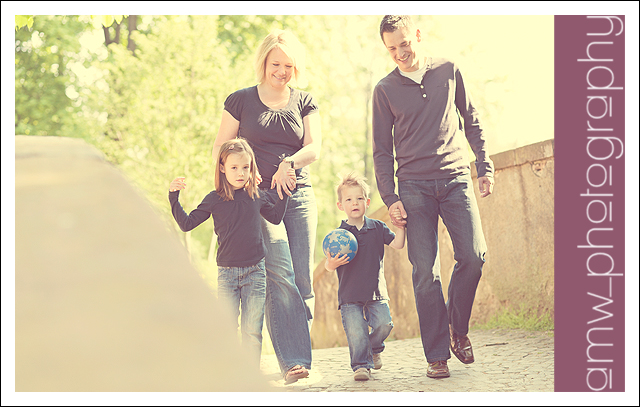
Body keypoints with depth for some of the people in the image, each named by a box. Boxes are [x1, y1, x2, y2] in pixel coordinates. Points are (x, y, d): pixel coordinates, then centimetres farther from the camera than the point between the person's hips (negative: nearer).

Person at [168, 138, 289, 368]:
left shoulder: (258, 196, 5)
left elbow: (276, 217, 23)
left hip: (255, 272, 1)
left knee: (252, 330, 2)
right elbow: (186, 224, 2)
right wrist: (174, 197, -6)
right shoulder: (215, 200, -1)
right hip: (227, 273, -1)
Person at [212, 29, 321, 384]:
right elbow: (220, 150, 8)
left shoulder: (304, 102, 13)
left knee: (302, 280, -2)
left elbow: (314, 148, 1)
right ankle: (293, 360, -21)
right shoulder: (241, 101, 7)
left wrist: (289, 162, -20)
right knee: (279, 275, -17)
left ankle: (297, 356, 7)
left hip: (298, 195, 3)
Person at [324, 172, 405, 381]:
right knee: (356, 332, -13)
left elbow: (397, 244, -1)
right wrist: (331, 264, -25)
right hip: (349, 295, -2)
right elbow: (328, 264, -2)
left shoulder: (377, 228, 6)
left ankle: (374, 349, 18)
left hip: (376, 292, 2)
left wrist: (401, 225, -15)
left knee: (383, 324, -11)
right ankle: (361, 365, 3)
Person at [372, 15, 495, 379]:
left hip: (456, 179, 1)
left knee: (474, 256, -12)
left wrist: (485, 166, 9)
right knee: (426, 271, -7)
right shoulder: (385, 89, 6)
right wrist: (390, 197, -1)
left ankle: (458, 327, 13)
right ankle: (437, 355, 0)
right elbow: (382, 149, 8)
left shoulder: (449, 71, 8)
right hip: (414, 187, -1)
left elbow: (472, 121, 16)